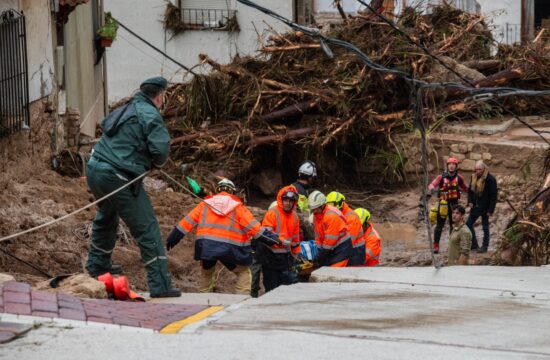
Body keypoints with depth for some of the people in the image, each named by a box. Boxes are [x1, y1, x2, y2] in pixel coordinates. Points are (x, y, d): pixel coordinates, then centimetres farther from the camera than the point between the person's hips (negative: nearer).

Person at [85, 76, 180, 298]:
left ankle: (97, 264, 50)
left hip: (95, 170, 9)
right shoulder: (150, 115, -10)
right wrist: (157, 163, 3)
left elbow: (105, 126, 29)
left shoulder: (124, 110, 16)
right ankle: (160, 285, -9)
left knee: (106, 219, 33)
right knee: (147, 228, -5)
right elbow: (161, 148, -21)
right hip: (119, 178, -9)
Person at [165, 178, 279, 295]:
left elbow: (188, 221, 11)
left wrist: (173, 238, 17)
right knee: (243, 272, 11)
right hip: (228, 248, -3)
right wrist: (269, 237, 2)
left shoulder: (205, 203, 12)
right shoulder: (238, 206, 6)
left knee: (206, 272, 26)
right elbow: (251, 225, -2)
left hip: (205, 246, 3)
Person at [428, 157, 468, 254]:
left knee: (454, 225, 12)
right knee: (439, 225, -4)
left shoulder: (458, 177, 2)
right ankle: (436, 246, -1)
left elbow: (464, 188, 18)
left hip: (454, 203, 4)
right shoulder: (441, 177, -8)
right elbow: (431, 185, -17)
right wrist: (432, 189, -39)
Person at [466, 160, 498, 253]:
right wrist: (470, 202, 2)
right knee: (468, 224, 7)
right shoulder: (474, 177, 5)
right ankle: (474, 244, 17)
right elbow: (470, 190, 17)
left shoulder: (490, 179, -15)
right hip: (475, 206, 7)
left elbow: (493, 196, -15)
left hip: (484, 207, -7)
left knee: (485, 227, 4)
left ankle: (484, 246, 13)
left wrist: (490, 210, -17)